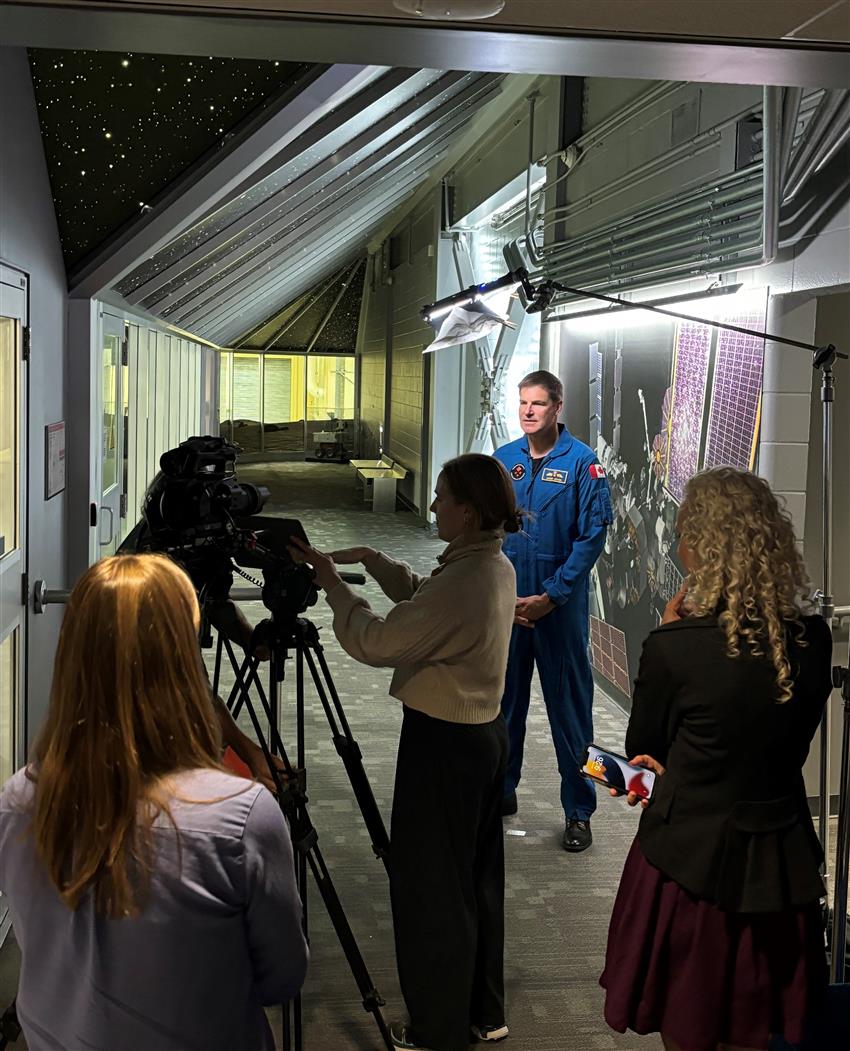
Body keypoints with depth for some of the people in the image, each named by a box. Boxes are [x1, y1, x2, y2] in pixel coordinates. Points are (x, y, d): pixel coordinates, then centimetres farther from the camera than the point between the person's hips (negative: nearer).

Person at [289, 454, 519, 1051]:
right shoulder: (497, 566, 5)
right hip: (485, 733, 10)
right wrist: (372, 561, 12)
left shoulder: (463, 583, -26)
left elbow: (375, 644, -21)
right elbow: (424, 601, 21)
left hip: (443, 744, -10)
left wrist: (333, 584, -9)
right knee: (476, 876, 19)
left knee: (430, 887, 2)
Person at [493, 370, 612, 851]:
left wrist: (550, 597, -13)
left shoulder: (582, 462, -7)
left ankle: (579, 811, 10)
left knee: (569, 703, 1)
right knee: (504, 698, 13)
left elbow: (592, 536, -10)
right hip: (505, 603, 4)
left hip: (560, 604, -4)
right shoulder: (502, 461, 5)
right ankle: (501, 789, 30)